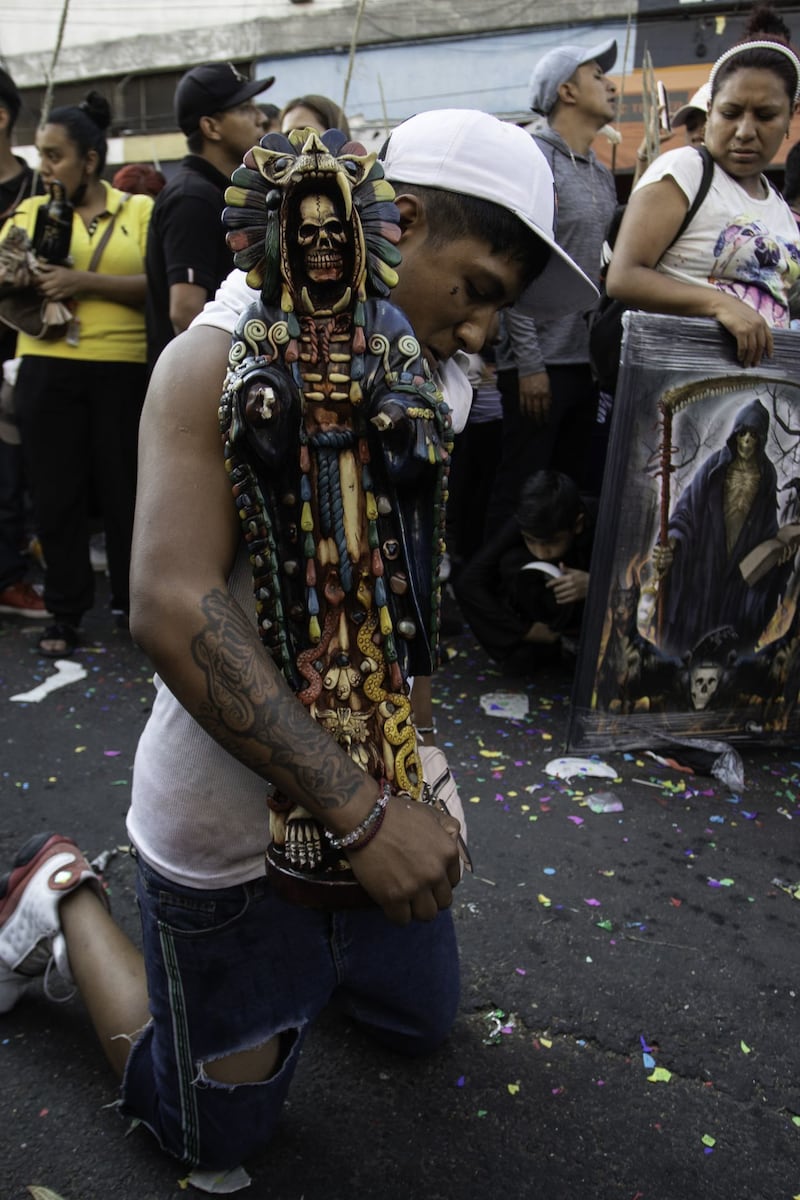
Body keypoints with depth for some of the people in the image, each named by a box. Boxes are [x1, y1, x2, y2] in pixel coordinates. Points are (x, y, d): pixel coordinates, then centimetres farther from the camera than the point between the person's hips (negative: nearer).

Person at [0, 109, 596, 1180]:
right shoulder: (223, 361, -19)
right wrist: (361, 809, -31)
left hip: (369, 794, 8)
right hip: (231, 826, -7)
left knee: (422, 1021, 25)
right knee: (218, 1134, 13)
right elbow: (172, 607, -30)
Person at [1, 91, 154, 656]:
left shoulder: (140, 209, 4)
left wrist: (85, 281, -16)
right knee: (56, 492, 5)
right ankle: (66, 613, 17)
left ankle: (134, 602, 22)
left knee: (125, 489, 6)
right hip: (47, 368, 2)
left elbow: (157, 286, -8)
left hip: (123, 369, -2)